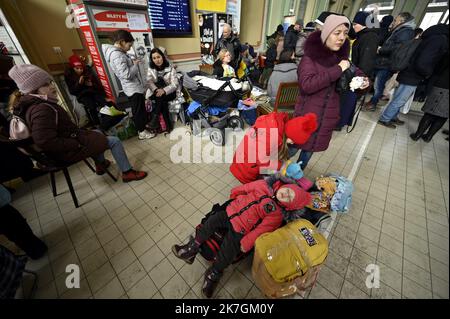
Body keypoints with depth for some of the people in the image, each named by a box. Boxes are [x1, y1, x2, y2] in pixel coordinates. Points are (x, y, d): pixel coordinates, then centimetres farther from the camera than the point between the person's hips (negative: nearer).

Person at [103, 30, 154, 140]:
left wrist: (133, 62, 8)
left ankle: (143, 127, 31)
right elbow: (127, 74, -25)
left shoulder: (117, 52, 11)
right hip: (134, 88, -10)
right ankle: (142, 132, 11)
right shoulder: (117, 55, -20)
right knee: (138, 111, 0)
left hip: (135, 87, 10)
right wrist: (135, 64, -12)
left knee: (141, 109, 18)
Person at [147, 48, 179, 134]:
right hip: (156, 94, 1)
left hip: (169, 93, -1)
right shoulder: (150, 69, 4)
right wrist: (156, 90, -32)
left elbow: (175, 84, -16)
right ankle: (168, 124, -22)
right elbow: (150, 83, -10)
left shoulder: (170, 68, -5)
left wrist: (164, 90, -31)